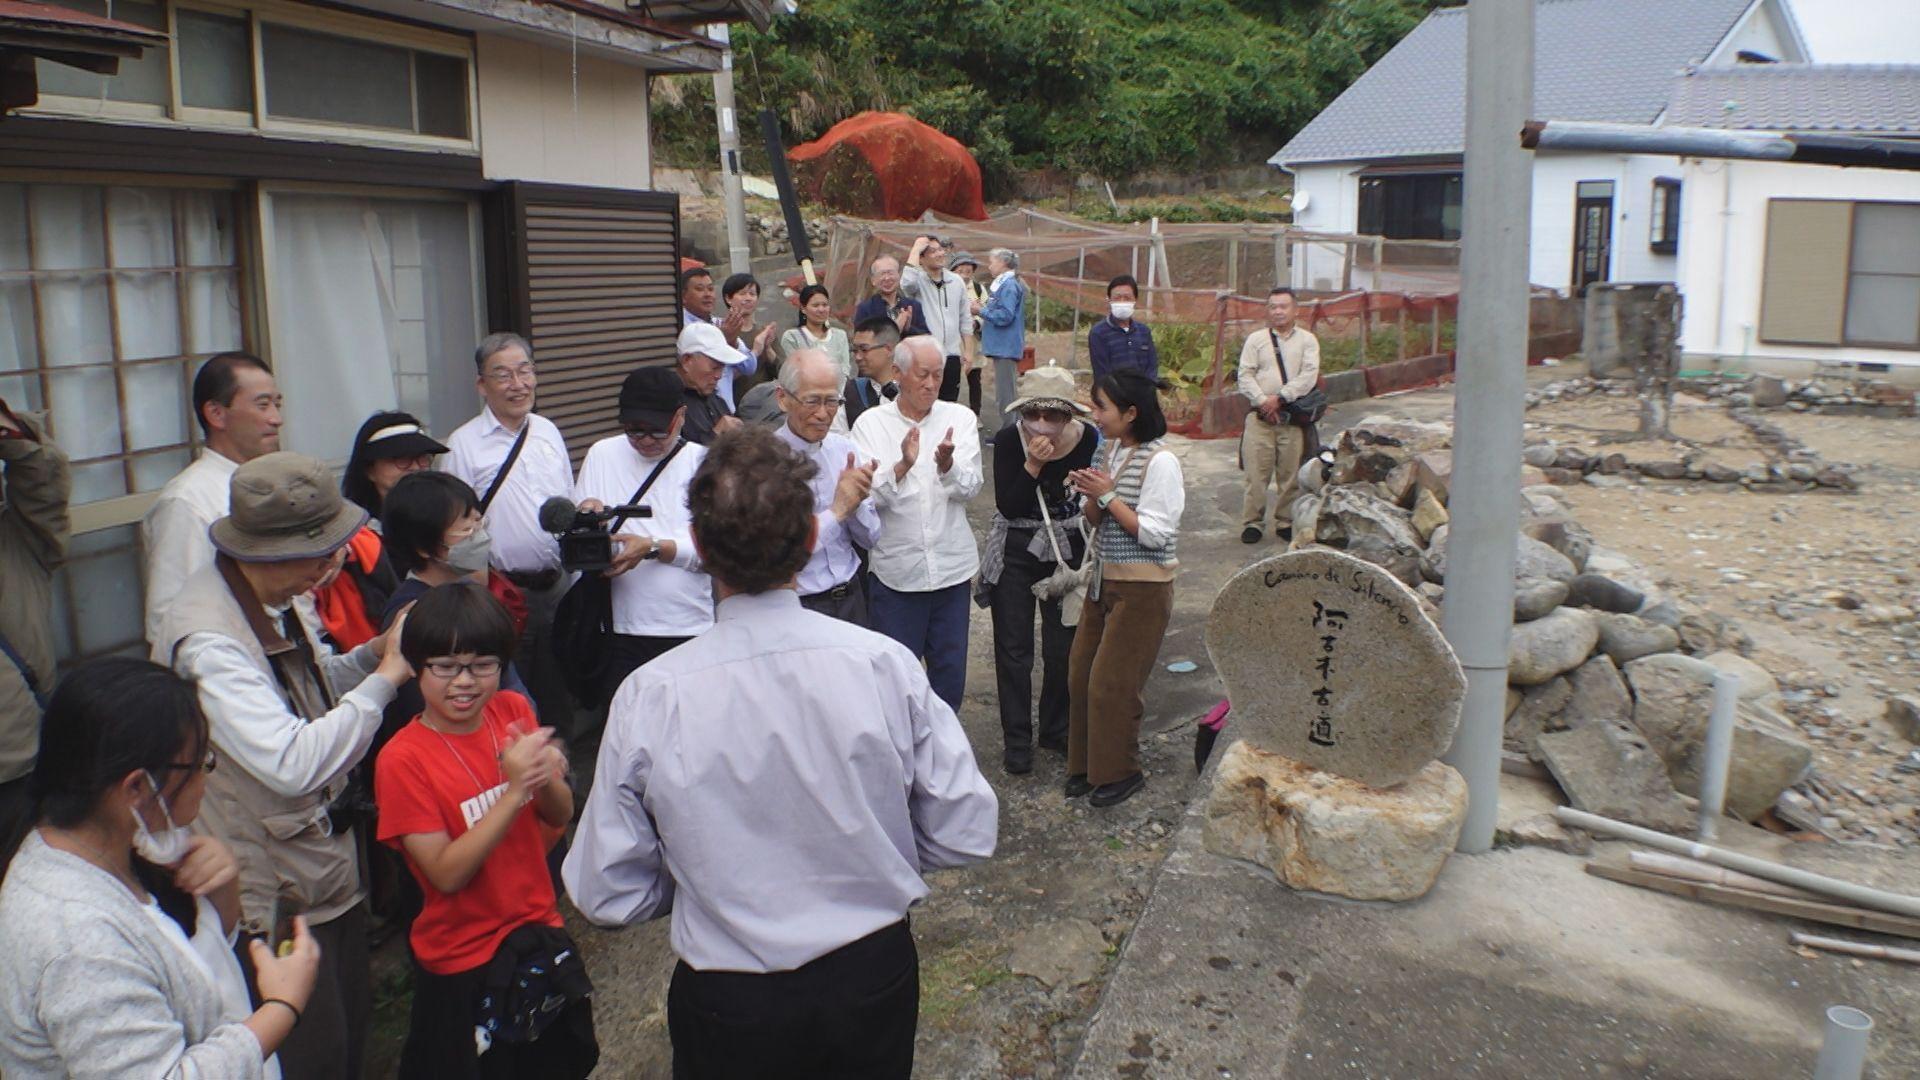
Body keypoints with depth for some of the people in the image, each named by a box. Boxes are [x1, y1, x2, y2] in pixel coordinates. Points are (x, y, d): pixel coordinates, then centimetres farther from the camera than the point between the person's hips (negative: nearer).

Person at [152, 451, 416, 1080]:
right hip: (279, 892, -8)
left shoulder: (271, 596, 0)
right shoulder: (208, 638, -29)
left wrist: (375, 652, -6)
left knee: (352, 1023, 21)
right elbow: (293, 762, -37)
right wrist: (386, 676, -27)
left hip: (328, 857, 8)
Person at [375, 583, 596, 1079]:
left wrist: (547, 779, -24)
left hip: (542, 932, 5)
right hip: (465, 960, -5)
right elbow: (447, 873, -22)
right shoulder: (402, 759, -19)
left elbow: (560, 817, -1)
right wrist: (514, 791, -31)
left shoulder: (513, 711, -5)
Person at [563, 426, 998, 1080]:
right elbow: (967, 834, -10)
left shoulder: (650, 698, -19)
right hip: (875, 978, 1)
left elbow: (608, 895, -10)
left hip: (727, 1006, -1)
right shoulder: (886, 664, -19)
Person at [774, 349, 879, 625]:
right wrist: (838, 510, -20)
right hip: (798, 606, -5)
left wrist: (855, 501, -14)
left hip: (852, 597, 5)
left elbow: (869, 538, 6)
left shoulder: (843, 447, 1)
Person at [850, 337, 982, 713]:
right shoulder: (871, 423, -2)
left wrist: (947, 464, -31)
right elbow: (868, 495, -12)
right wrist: (902, 465, -30)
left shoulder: (960, 418, 2)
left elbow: (970, 486, -9)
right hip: (894, 571, -2)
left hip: (951, 566, 2)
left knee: (950, 673, 12)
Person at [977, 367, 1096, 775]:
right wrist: (1033, 463, -30)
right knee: (1014, 650, 5)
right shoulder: (1008, 441, -17)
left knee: (1063, 649, 8)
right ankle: (1017, 739, 19)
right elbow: (1007, 507, -20)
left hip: (1068, 553, 1)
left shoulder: (1088, 439, -12)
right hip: (1016, 553, -1)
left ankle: (1056, 730, 28)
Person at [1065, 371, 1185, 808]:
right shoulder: (1111, 450, 6)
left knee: (1112, 682, 1)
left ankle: (1120, 771, 19)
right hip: (1105, 578, 8)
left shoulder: (1160, 462, -17)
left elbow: (1154, 533, -21)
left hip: (1142, 587, -8)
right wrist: (1092, 496, -10)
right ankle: (1087, 763, 28)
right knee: (1080, 674, 12)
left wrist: (1107, 496, -19)